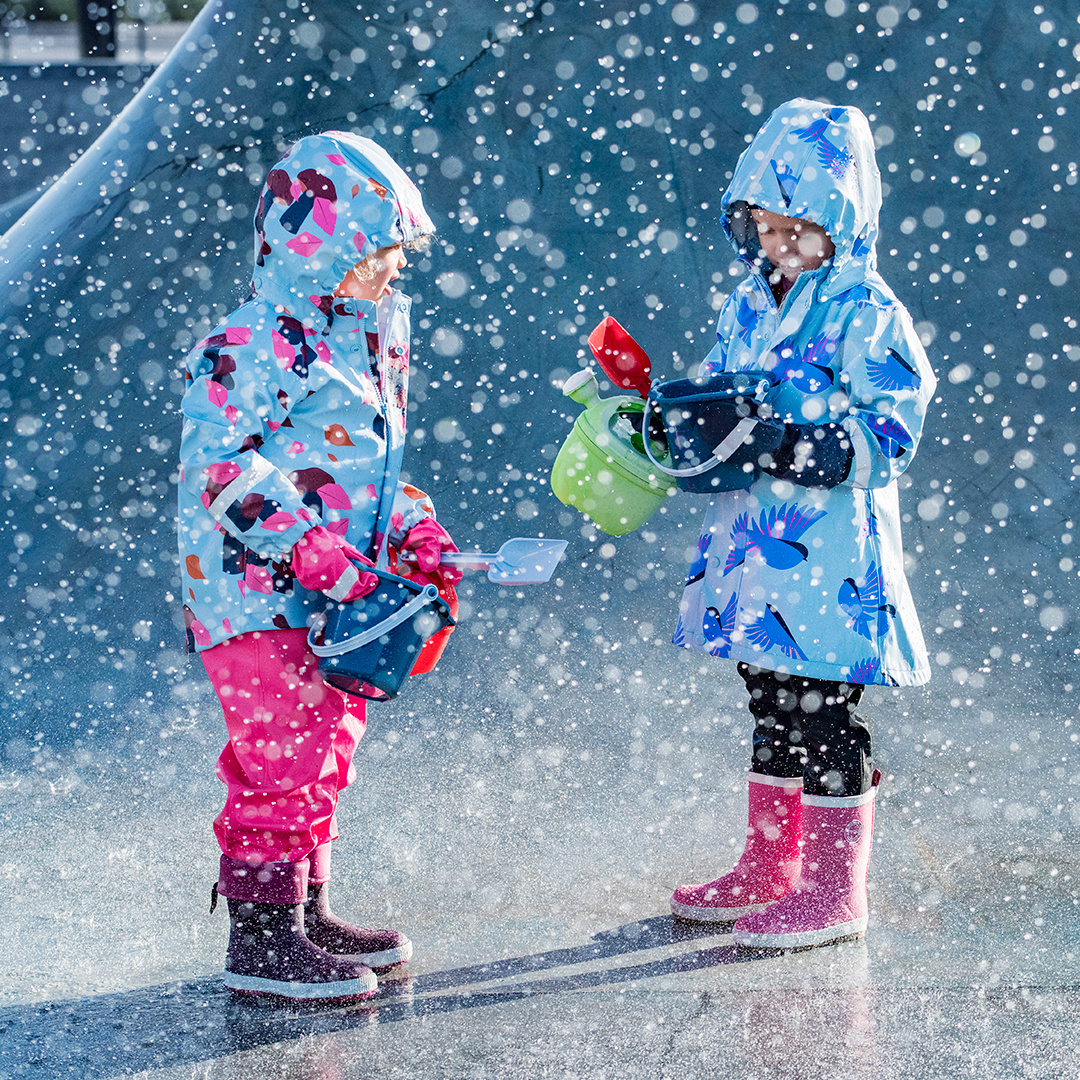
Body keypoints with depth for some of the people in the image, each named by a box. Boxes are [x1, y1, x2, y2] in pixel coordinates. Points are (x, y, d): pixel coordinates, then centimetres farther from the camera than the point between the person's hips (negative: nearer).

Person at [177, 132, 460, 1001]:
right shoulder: (252, 346, -16)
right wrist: (305, 545, -25)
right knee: (282, 755, -9)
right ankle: (259, 937, -1)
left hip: (338, 594, 9)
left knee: (325, 753, 15)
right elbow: (220, 468, -19)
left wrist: (416, 532, 6)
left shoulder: (375, 337, 13)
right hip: (253, 589, -9)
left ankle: (306, 912, 27)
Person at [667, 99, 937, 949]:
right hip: (753, 543, 8)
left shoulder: (865, 314, -11)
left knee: (823, 716, -2)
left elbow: (889, 437, -17)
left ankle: (834, 892, 8)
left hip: (830, 549, -7)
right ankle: (770, 868, 28)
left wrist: (788, 443, -27)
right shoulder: (750, 305, 12)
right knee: (773, 708, 16)